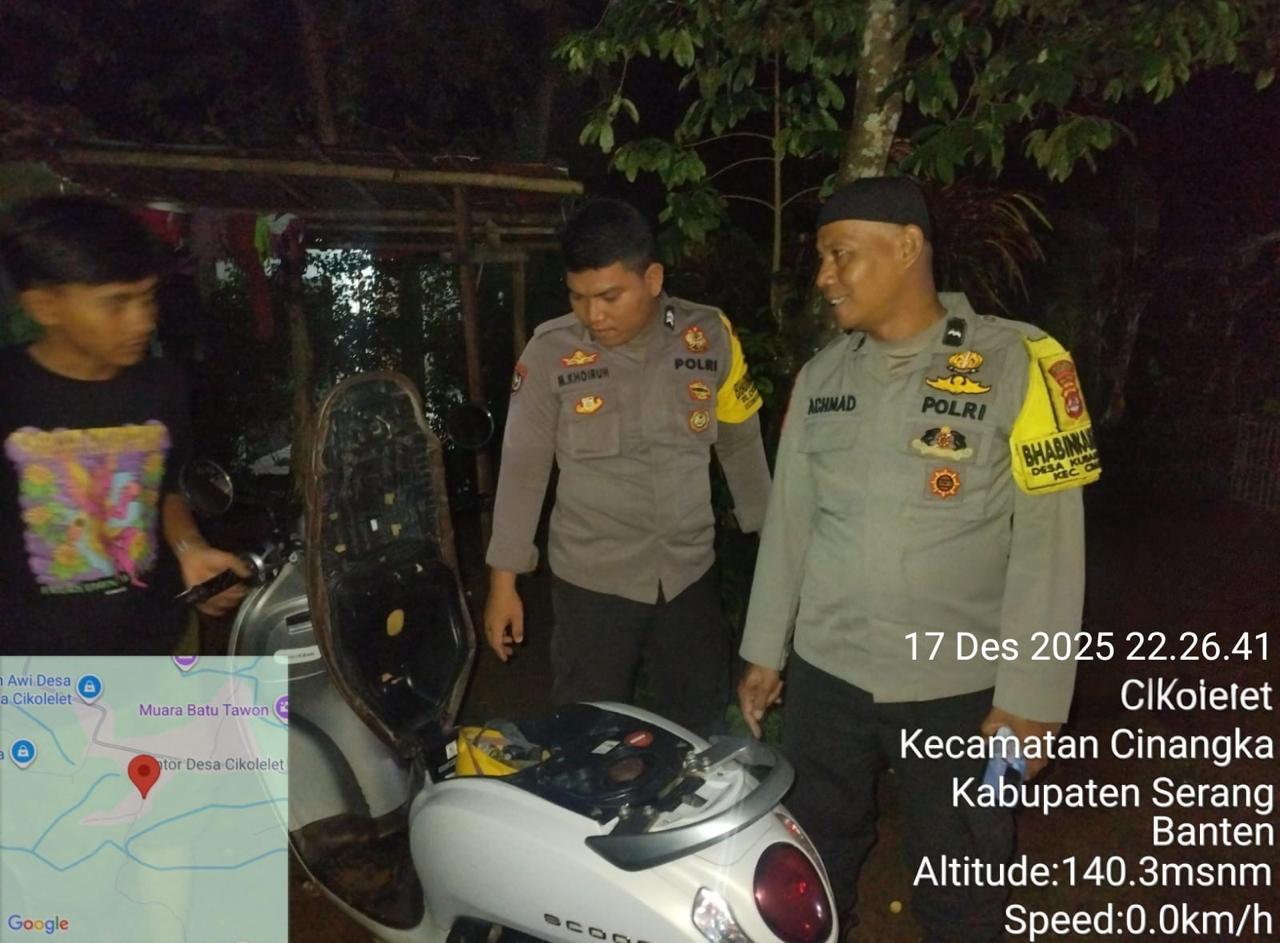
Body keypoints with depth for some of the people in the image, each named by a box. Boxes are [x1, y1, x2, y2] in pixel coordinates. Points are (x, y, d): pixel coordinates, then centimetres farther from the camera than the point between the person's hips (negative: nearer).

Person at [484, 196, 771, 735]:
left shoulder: (711, 337, -6)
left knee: (702, 729, 17)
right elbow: (522, 468, -5)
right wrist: (504, 578, -3)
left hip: (691, 573, 2)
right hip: (591, 580, -1)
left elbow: (741, 445, 5)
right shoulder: (550, 352, -11)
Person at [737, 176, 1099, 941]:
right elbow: (788, 519, 8)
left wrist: (1032, 693, -12)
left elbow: (1050, 536, -11)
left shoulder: (1018, 363, -10)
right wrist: (764, 650, 10)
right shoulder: (820, 377, 4)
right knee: (812, 863, 18)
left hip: (959, 688, -3)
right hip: (824, 677, 4)